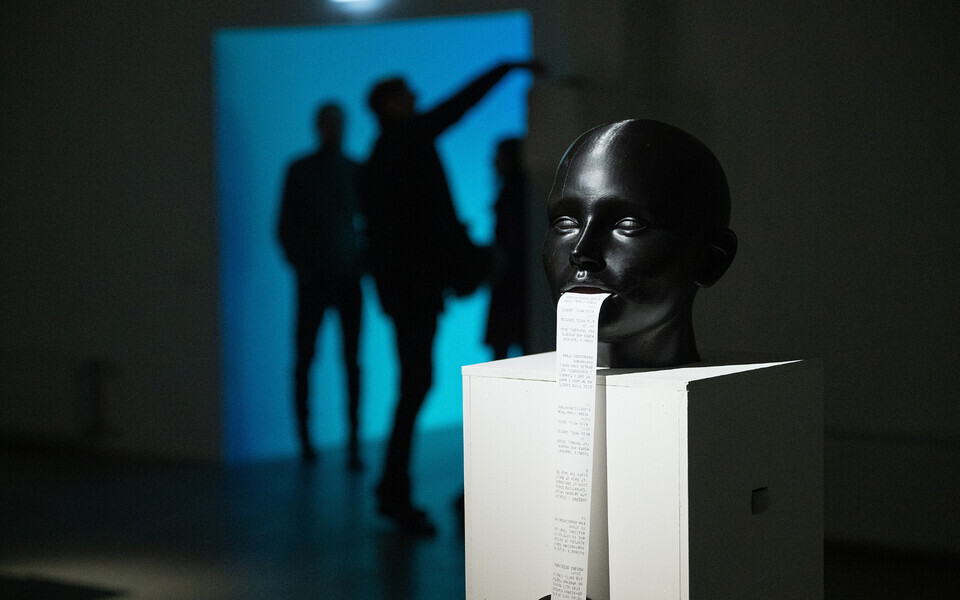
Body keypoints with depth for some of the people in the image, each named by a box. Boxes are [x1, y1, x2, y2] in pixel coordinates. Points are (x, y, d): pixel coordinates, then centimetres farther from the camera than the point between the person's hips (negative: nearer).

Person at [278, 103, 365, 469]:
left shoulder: (356, 171, 9)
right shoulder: (299, 171, 5)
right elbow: (285, 227, 6)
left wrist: (364, 261, -2)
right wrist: (299, 266, -4)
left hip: (348, 278, 1)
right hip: (313, 280, -1)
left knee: (352, 360, -5)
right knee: (305, 358, 1)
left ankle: (354, 444, -6)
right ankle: (304, 436, 14)